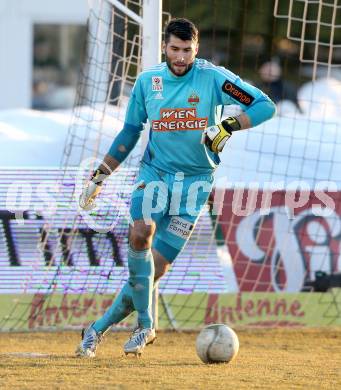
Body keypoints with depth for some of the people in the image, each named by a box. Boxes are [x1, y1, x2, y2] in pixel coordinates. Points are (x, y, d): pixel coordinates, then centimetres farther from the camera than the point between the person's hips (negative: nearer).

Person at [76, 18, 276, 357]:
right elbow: (130, 131, 15)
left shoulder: (212, 77, -7)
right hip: (154, 173, 2)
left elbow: (264, 106, -8)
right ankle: (145, 325, -17)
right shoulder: (147, 81, 3)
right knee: (140, 235, -28)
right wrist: (100, 176, 14)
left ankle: (99, 328, 5)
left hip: (195, 180, -2)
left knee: (156, 268, -7)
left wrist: (228, 127, -23)